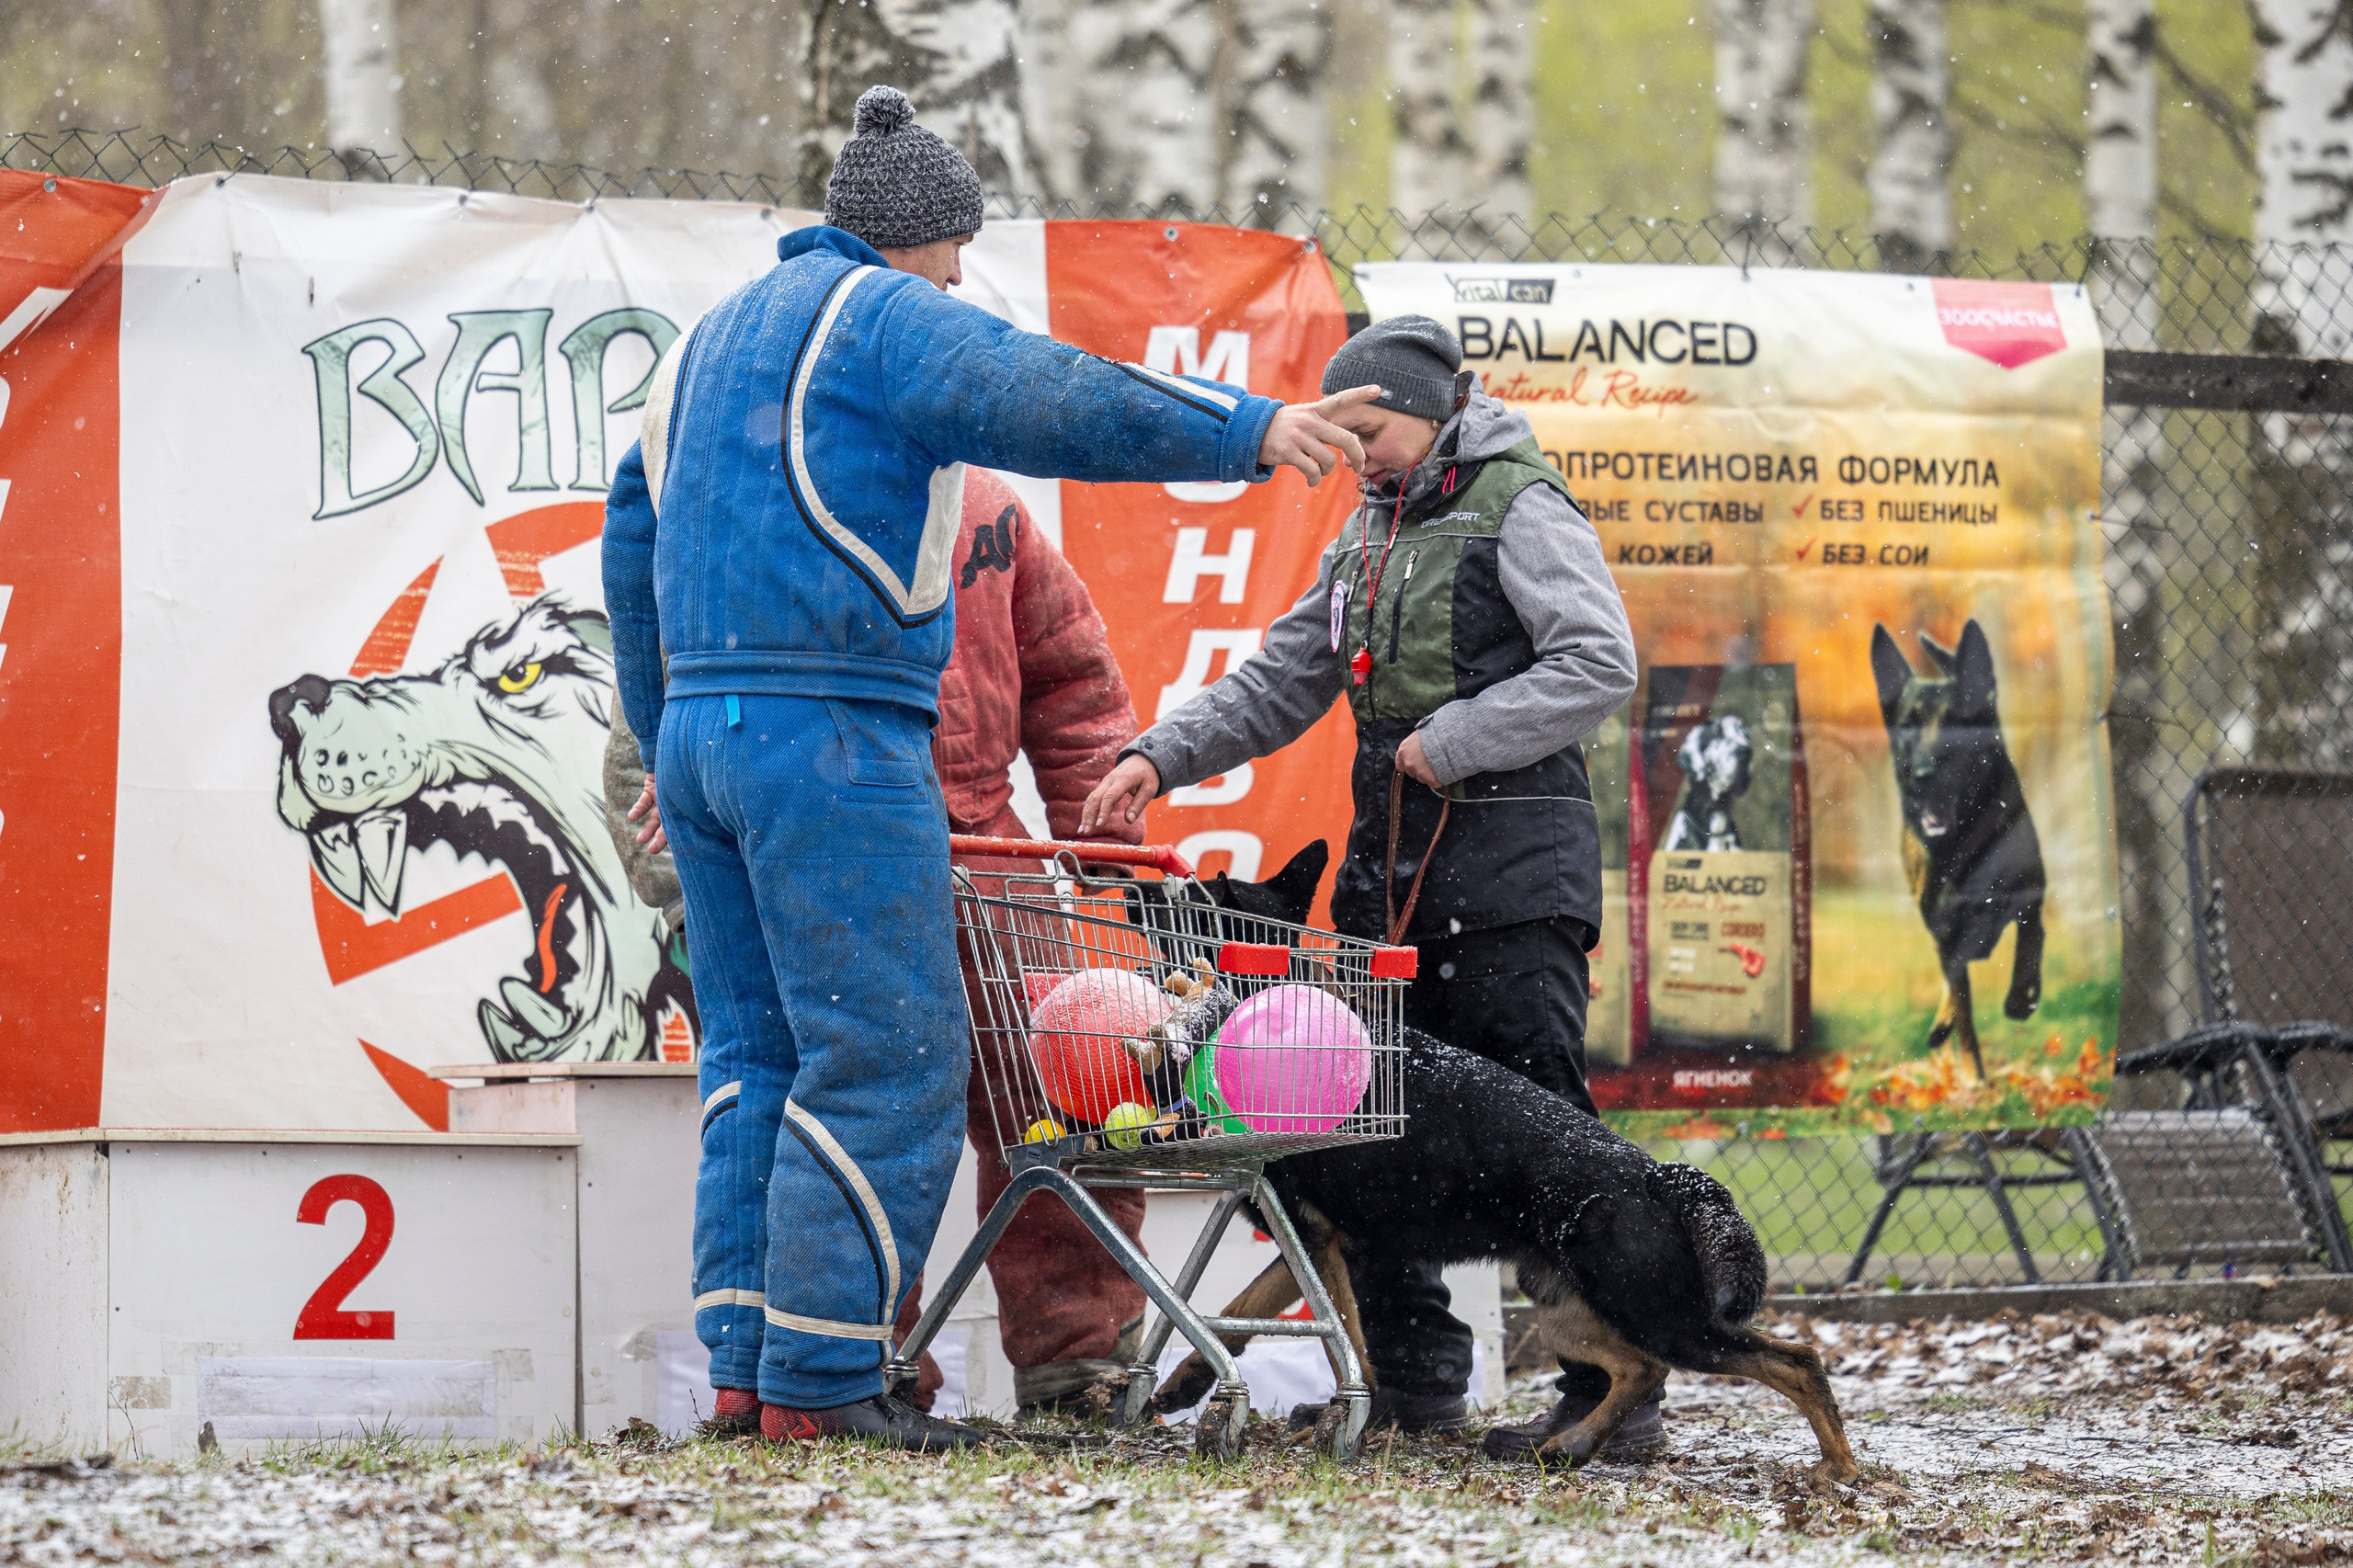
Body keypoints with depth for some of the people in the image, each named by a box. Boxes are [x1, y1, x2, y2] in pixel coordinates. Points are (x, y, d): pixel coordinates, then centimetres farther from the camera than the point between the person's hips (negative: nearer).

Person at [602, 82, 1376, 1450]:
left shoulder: (710, 342, 24)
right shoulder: (879, 314, -3)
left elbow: (635, 542, 29)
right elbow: (1044, 396, -19)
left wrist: (667, 737, 36)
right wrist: (1247, 428, -22)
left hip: (704, 732, 9)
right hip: (832, 735, -9)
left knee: (759, 1053, 11)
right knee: (887, 1060, -8)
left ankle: (749, 1364, 7)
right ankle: (821, 1378, -11)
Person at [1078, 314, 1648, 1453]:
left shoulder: (1519, 509, -5)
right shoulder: (1373, 531, 19)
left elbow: (1601, 665, -15)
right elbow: (1283, 681, 20)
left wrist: (1453, 741, -17)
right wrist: (1161, 757, 8)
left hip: (1510, 861, -8)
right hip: (1392, 866, 8)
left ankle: (1615, 1390, -6)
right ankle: (1416, 1384, 12)